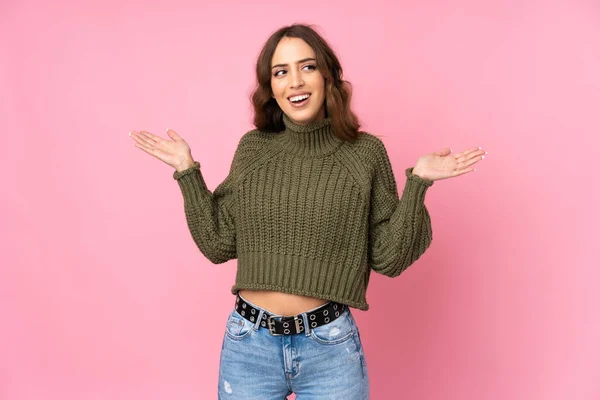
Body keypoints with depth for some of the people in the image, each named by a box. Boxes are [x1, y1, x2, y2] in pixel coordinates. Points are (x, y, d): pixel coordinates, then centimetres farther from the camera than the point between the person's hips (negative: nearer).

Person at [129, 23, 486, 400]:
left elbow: (388, 258, -4)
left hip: (329, 347, -2)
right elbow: (219, 244, 2)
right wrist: (188, 171, -2)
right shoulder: (252, 148, 0)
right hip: (248, 345, 2)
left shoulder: (365, 153, -5)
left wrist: (418, 182, -13)